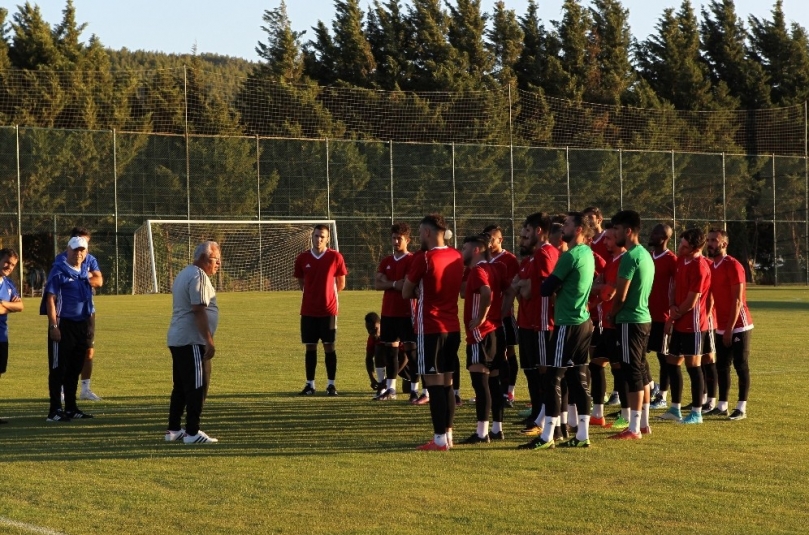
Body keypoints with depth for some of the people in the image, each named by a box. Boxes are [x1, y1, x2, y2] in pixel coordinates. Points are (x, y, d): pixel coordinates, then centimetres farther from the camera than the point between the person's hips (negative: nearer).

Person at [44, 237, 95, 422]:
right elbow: (50, 299, -12)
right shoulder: (59, 271, -7)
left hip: (83, 325, 7)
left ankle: (71, 408, 21)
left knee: (75, 369, 13)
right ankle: (55, 410, -3)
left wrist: (89, 330, 14)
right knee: (59, 368, -4)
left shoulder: (85, 273, 14)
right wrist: (53, 326, -19)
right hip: (63, 325, -7)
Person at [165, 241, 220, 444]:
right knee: (197, 387, -6)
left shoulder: (183, 275, 19)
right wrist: (209, 341, -21)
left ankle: (173, 430, 20)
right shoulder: (199, 276, -14)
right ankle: (192, 433, -5)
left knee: (181, 387, 16)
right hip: (192, 341, -10)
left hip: (177, 340, 10)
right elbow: (199, 310, -21)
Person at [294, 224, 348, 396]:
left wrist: (327, 295, 10)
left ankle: (331, 384, 6)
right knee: (310, 347, 5)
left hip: (328, 310, -2)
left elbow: (341, 284, 5)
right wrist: (312, 295, 12)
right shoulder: (302, 258, 3)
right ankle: (310, 384, 11)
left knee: (329, 346, 0)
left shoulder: (335, 257, -4)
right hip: (308, 310, 2)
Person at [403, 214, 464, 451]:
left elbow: (406, 293, -4)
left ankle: (440, 439, -5)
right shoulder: (456, 257, 7)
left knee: (434, 383, -4)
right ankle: (448, 434, 16)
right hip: (453, 327, 7)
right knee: (447, 382, 13)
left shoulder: (423, 258, -13)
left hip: (430, 329, -7)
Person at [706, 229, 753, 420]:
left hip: (739, 326, -8)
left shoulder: (733, 266, -13)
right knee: (721, 366, 9)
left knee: (741, 366, -2)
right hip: (721, 327, 8)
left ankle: (741, 408, 1)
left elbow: (737, 300, -16)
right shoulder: (711, 267, 11)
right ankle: (722, 406, 16)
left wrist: (730, 328, -18)